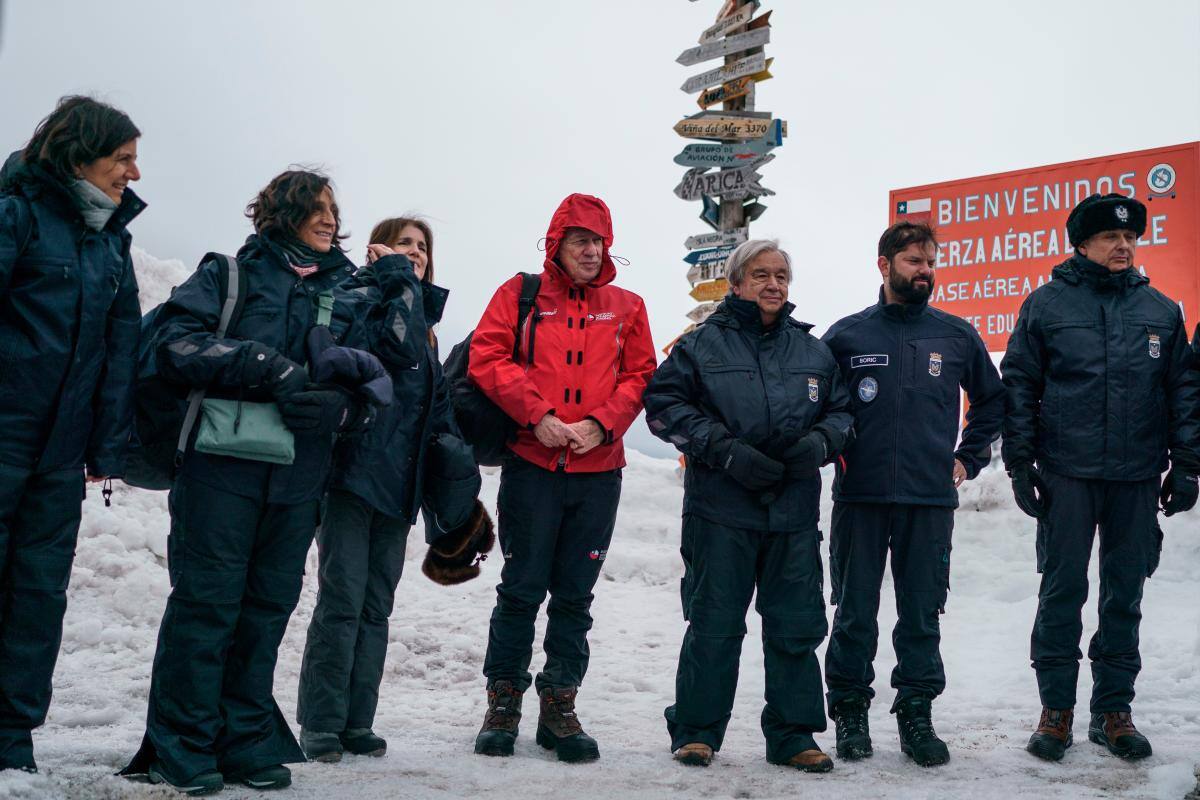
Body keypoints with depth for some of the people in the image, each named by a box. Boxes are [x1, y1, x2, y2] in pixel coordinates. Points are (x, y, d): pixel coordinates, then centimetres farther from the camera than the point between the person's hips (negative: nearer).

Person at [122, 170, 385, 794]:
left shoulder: (346, 294, 15)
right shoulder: (233, 273, 5)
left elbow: (373, 387, 10)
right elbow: (176, 340, -7)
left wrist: (337, 405, -13)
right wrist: (271, 368, -16)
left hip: (299, 479, 4)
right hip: (223, 464, -3)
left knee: (269, 604, 8)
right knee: (206, 597, -2)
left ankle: (248, 741, 18)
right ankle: (182, 745, 8)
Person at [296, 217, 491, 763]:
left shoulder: (422, 321, 21)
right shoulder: (360, 297, -1)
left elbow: (437, 404, 21)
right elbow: (399, 348, -21)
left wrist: (460, 471, 13)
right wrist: (397, 278, -11)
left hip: (398, 481, 7)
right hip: (354, 470, -7)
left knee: (376, 606, 8)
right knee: (342, 601, -6)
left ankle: (357, 723, 14)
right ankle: (320, 725, 2)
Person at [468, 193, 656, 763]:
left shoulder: (626, 308, 12)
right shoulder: (521, 295, 5)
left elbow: (639, 376, 7)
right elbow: (488, 359, -5)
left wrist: (601, 423, -9)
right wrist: (536, 414, -14)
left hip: (598, 469, 2)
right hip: (531, 464, -2)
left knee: (575, 594, 8)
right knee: (522, 588, 1)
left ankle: (559, 706, 18)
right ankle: (503, 704, 14)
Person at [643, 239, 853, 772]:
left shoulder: (813, 352, 14)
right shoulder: (703, 344, 2)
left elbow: (842, 409, 18)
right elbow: (664, 402, -3)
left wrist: (819, 441, -5)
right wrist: (725, 449, -13)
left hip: (795, 512, 4)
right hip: (721, 509, -3)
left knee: (796, 626, 6)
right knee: (714, 624, 1)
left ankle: (792, 734, 19)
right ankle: (695, 729, 15)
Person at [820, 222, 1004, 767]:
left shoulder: (957, 336, 8)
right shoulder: (847, 335, 3)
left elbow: (992, 399, 20)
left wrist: (969, 457, 13)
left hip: (931, 500, 1)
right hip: (859, 497, -1)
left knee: (922, 614, 6)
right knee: (854, 613, 5)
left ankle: (917, 715, 16)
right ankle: (850, 711, 17)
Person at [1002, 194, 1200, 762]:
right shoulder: (1046, 305, 2)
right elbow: (1019, 388, 1)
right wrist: (1019, 465, -4)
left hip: (1137, 479, 3)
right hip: (1067, 477, -2)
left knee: (1125, 597, 9)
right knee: (1062, 593, 1)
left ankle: (1113, 710, 20)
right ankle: (1056, 710, 12)